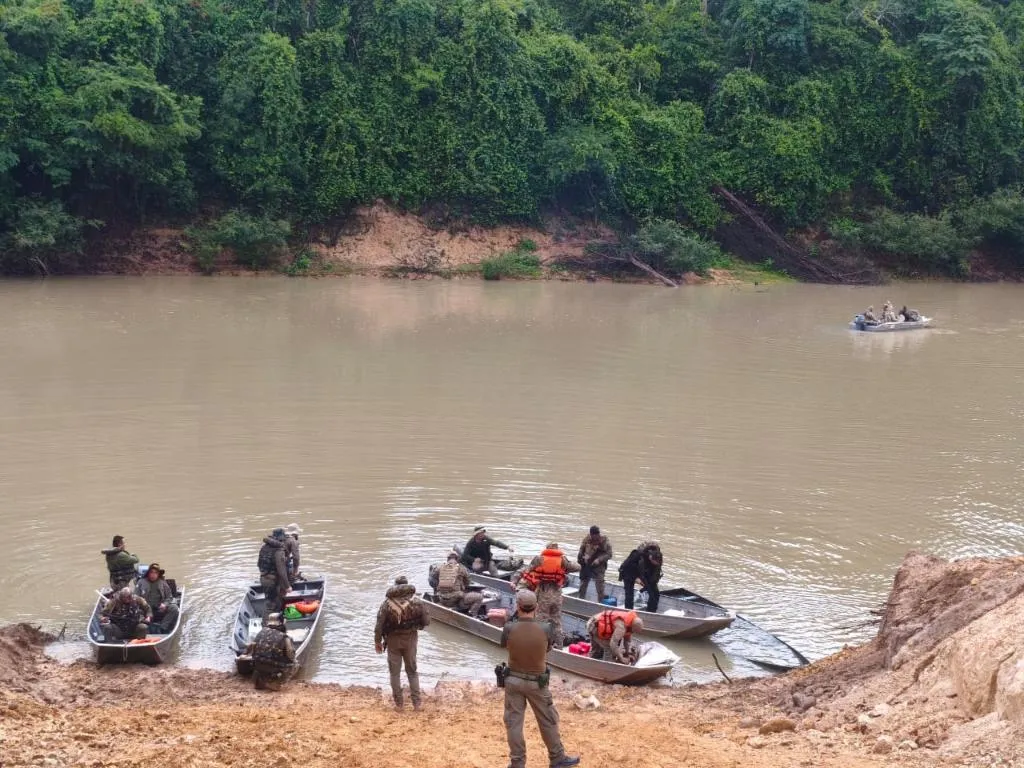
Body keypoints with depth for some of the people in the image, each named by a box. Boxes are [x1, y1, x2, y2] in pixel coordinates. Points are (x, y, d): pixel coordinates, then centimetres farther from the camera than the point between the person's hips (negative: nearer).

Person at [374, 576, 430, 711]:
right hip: (410, 639, 1)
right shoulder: (416, 601, -7)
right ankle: (417, 702, 9)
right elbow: (426, 621, -2)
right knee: (412, 670, 14)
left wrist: (377, 642, 2)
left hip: (393, 640, -1)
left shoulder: (387, 603, -10)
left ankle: (399, 702, 13)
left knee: (395, 672, 11)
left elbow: (379, 625, -10)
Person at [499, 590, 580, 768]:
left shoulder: (509, 628, -18)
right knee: (548, 721, 16)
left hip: (513, 680, 1)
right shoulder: (545, 629, -18)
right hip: (536, 682, -1)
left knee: (513, 722, 12)